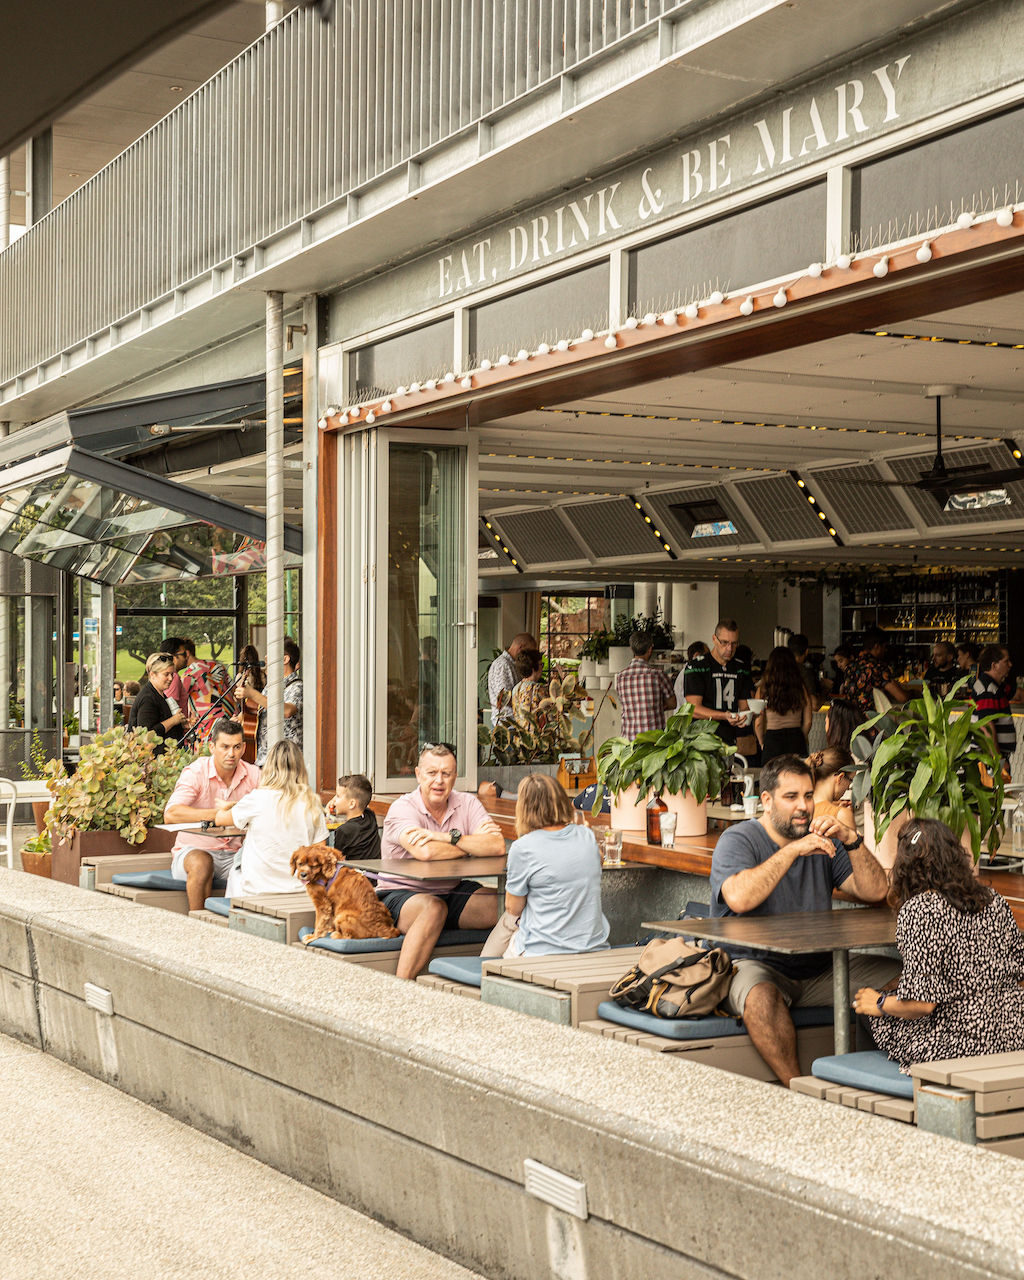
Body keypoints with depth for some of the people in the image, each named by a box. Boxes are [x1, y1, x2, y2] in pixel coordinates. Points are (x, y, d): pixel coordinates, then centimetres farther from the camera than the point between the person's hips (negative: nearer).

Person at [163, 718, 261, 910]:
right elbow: (170, 814, -24)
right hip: (194, 849, -3)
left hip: (233, 854, 3)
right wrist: (217, 813, -30)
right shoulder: (195, 772, -9)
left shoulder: (253, 775, 3)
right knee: (201, 862, -37)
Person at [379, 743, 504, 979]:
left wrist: (448, 837, -22)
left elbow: (497, 847, -13)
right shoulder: (402, 808, -11)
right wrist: (473, 844, -14)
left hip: (453, 891, 5)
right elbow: (425, 852, -30)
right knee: (433, 907, -37)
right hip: (401, 894, -4)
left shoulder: (467, 804, 2)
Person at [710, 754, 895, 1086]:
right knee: (760, 994, -39)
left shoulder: (823, 841, 12)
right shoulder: (737, 840, -5)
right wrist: (793, 850, -25)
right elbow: (739, 898, -26)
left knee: (895, 978, -13)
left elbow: (875, 892, 3)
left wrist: (852, 841, -13)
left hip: (817, 969, 5)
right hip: (754, 964, -5)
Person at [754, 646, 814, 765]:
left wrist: (762, 743, 12)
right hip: (796, 739, 2)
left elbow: (758, 723, -4)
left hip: (771, 739, -1)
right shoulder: (801, 687, -2)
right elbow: (807, 722, 3)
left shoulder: (763, 688, -6)